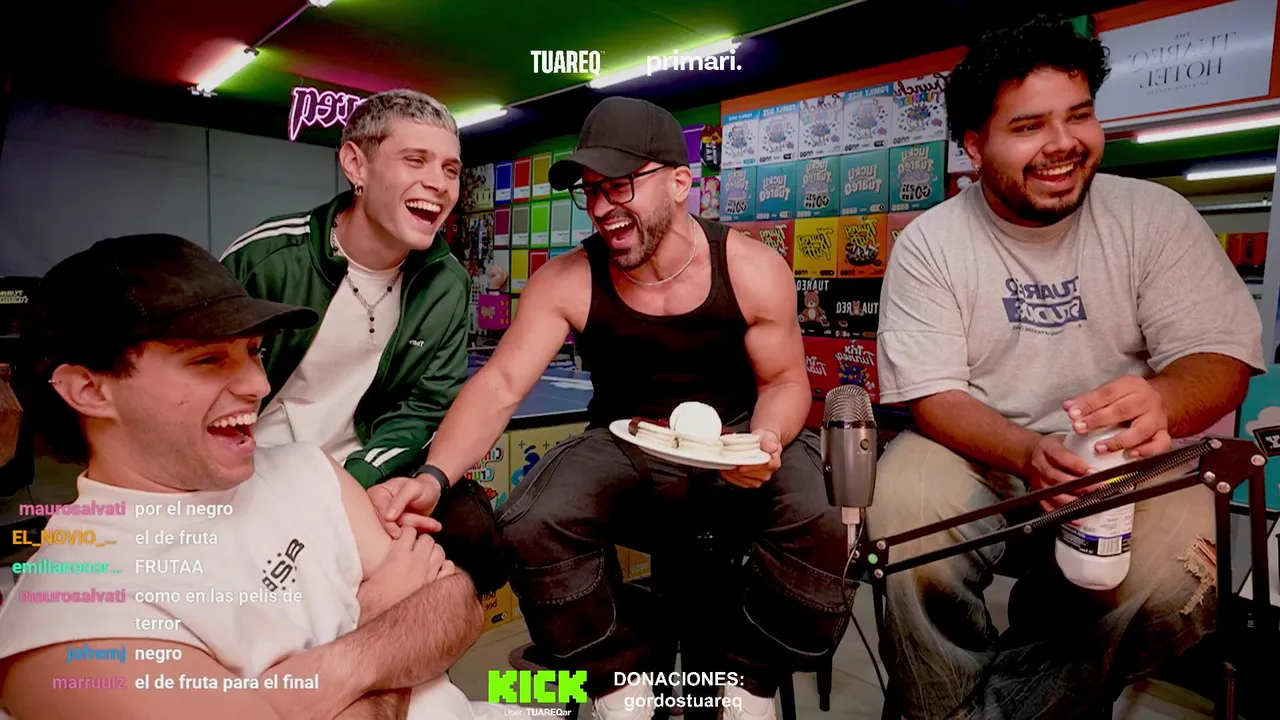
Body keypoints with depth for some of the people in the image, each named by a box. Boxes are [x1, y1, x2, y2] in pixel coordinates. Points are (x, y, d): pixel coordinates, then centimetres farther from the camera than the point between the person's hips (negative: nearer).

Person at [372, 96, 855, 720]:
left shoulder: (753, 270, -10)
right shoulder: (566, 282, -9)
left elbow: (785, 381, -1)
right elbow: (500, 384, -16)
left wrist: (765, 438, -25)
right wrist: (434, 475, -33)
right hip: (623, 447, 1)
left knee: (814, 530, -29)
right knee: (530, 527, -25)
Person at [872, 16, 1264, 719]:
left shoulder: (1156, 215, -1)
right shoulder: (929, 244, -6)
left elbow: (1223, 358, -6)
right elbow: (931, 395, -11)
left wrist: (1160, 401, -32)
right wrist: (1029, 452, -31)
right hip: (978, 451, -1)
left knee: (1169, 578, -28)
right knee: (904, 511, -31)